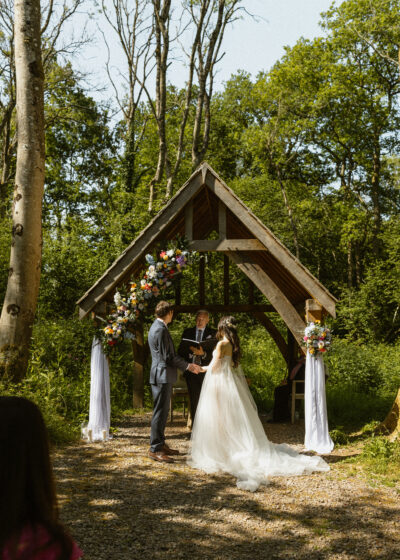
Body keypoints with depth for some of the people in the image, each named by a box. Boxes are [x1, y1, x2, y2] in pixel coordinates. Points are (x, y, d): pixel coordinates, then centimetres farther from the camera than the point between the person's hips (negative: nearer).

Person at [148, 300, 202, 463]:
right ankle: (155, 449, -2)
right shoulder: (160, 329, -18)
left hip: (162, 376, 11)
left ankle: (160, 444, 24)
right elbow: (168, 356, -19)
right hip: (162, 376, -11)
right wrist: (188, 366, -10)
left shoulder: (157, 327, 15)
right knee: (160, 412, -6)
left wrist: (187, 364, 17)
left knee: (163, 411, 16)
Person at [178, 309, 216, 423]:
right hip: (191, 370, 2)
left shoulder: (212, 333, 4)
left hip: (206, 371, -2)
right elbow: (180, 350, 7)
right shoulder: (187, 332, 12)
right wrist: (190, 350, -13)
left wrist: (203, 353, -22)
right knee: (194, 400, 7)